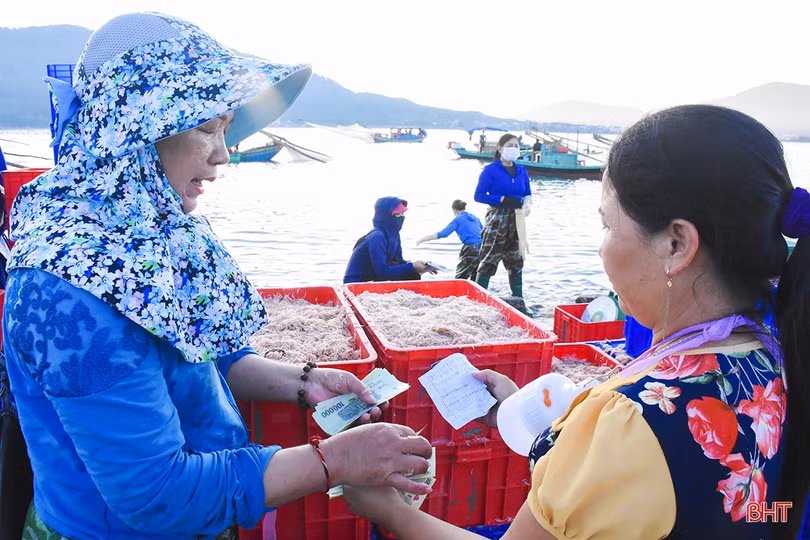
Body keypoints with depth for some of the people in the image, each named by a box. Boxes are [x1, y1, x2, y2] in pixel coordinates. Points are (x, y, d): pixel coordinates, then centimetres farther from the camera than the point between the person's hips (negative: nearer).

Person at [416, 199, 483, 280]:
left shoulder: (458, 219, 1)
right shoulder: (475, 218, 19)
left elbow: (443, 233, -9)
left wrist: (425, 238, -5)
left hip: (470, 250, -6)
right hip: (482, 250, 6)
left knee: (460, 278, 1)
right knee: (475, 279, 16)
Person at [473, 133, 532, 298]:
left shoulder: (522, 171, 10)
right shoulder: (490, 170, -7)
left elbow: (527, 194, 16)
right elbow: (479, 195, -12)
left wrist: (527, 203, -7)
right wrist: (503, 199, -19)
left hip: (517, 220, 6)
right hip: (497, 220, -6)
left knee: (516, 261, 13)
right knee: (489, 260, -6)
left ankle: (518, 300, 23)